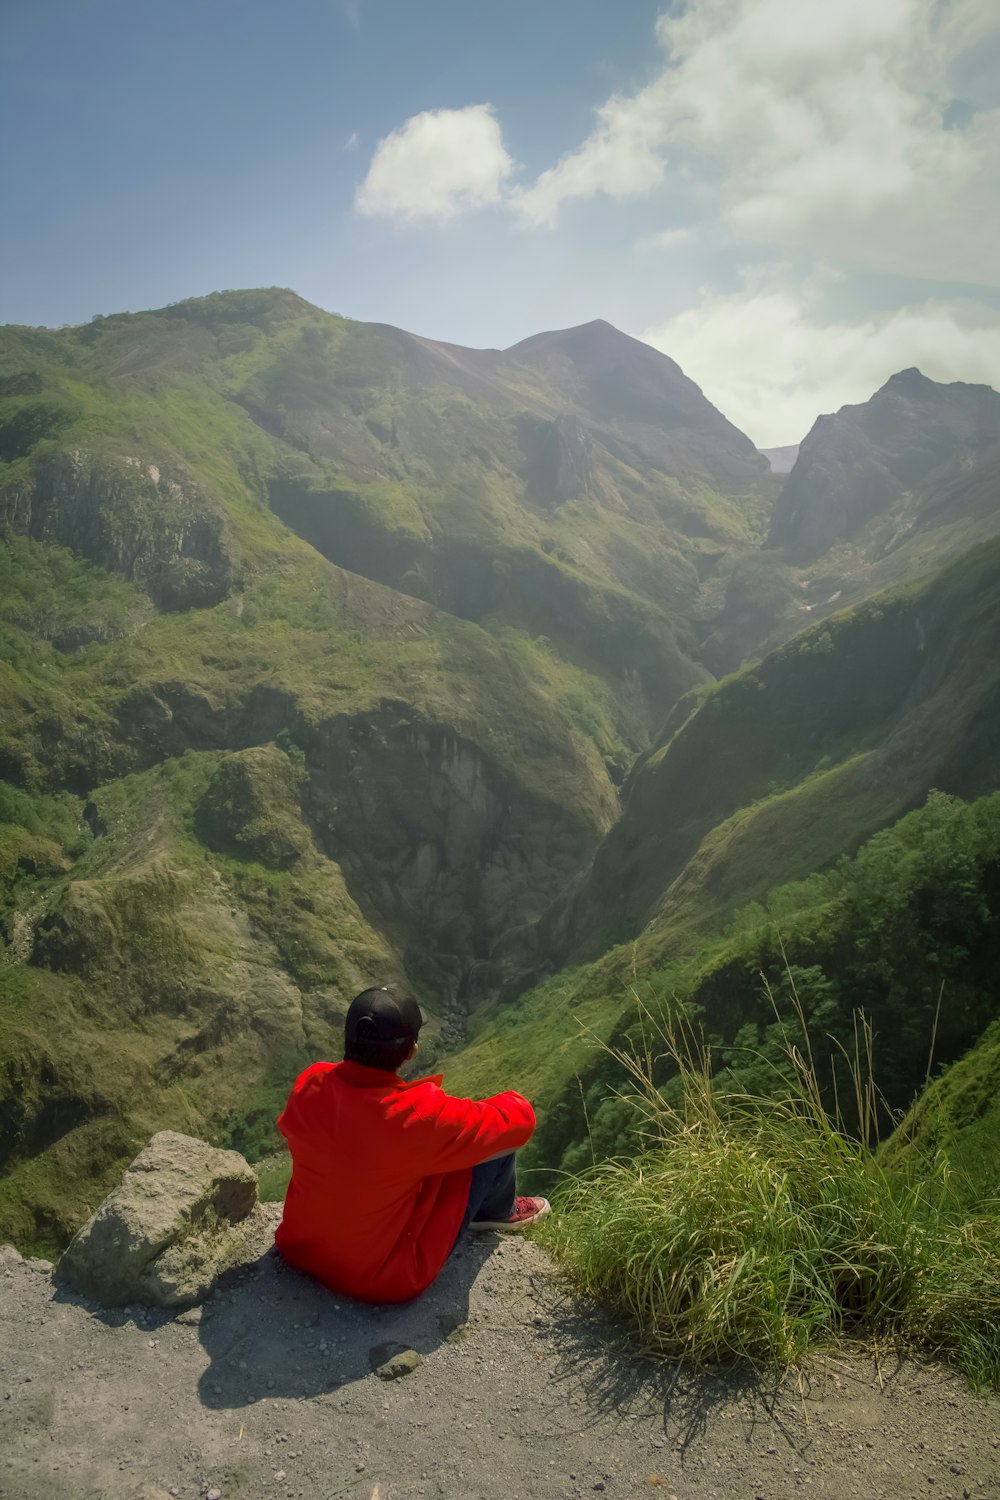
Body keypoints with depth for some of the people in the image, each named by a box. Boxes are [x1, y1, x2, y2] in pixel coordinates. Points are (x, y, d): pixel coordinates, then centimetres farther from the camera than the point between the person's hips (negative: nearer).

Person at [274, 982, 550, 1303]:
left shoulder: (308, 1084, -16)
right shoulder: (420, 1115, -31)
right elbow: (518, 1122, -16)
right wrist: (514, 1101, 8)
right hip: (384, 1280, -6)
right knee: (499, 1136, -2)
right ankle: (496, 1211, 29)